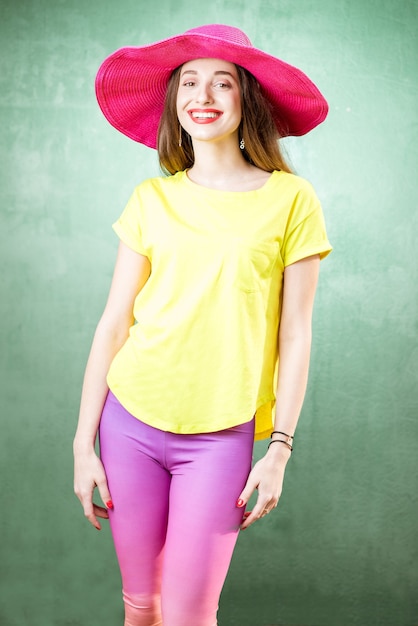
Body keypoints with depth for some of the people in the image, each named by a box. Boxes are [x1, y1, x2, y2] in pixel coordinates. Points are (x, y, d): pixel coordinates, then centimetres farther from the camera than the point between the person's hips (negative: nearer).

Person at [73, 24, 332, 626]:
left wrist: (280, 450, -5)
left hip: (220, 436, -2)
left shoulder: (290, 199, -2)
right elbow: (114, 323, 3)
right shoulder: (151, 199, 3)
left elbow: (295, 335, -1)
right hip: (131, 420, 2)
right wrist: (84, 442, 1)